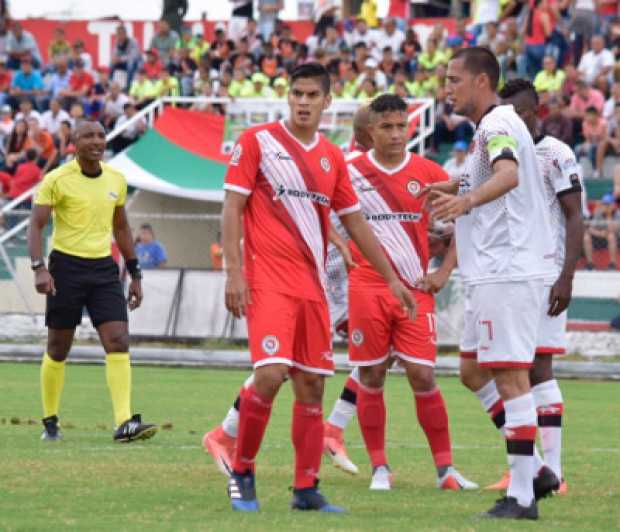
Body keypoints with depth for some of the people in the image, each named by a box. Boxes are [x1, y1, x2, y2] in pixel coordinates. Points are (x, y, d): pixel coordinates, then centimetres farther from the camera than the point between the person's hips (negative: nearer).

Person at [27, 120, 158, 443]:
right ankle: (50, 421, 20)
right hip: (66, 267, -4)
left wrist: (134, 274, 17)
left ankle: (124, 423, -17)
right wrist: (39, 268, -25)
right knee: (58, 349, 4)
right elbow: (36, 225, -11)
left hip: (103, 269, 4)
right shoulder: (57, 180, -7)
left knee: (118, 343, -11)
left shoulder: (116, 180, 8)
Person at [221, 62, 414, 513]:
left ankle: (306, 488, 10)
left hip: (313, 285, 5)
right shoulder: (257, 141, -1)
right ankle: (242, 472, -1)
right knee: (270, 374, -18)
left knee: (312, 384, 3)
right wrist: (234, 272, -12)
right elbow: (233, 208, -3)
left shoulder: (332, 158, 14)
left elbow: (356, 223, 20)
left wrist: (392, 279, 19)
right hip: (269, 281, -5)